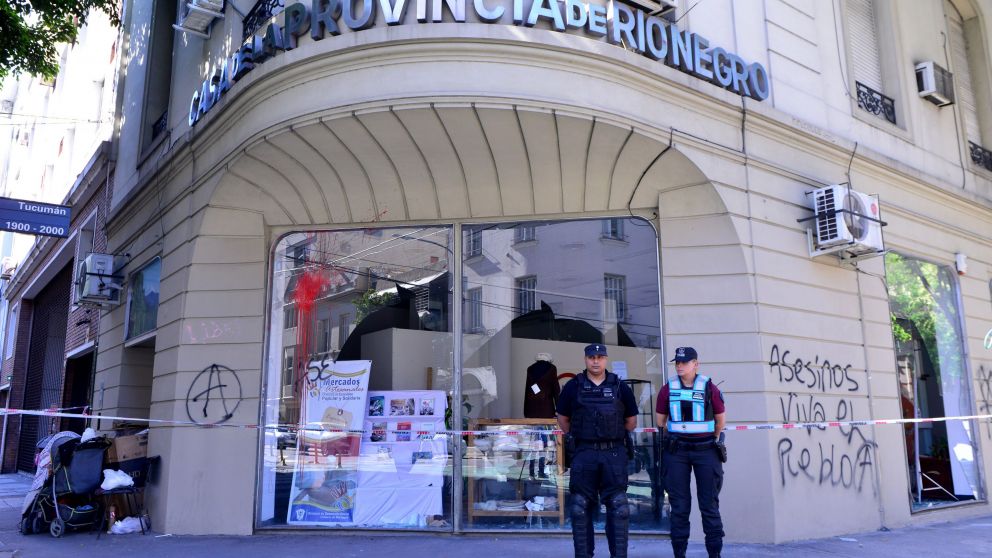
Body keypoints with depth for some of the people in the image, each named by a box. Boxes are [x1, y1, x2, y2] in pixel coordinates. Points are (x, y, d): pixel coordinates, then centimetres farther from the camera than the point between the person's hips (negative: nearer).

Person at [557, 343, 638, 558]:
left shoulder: (620, 387, 5)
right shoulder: (573, 387, 4)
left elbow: (631, 420, 15)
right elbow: (563, 419, 14)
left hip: (614, 454, 0)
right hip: (583, 454, 0)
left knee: (618, 507, 2)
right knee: (581, 508, 4)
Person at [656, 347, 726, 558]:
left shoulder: (709, 388, -2)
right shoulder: (668, 389, 2)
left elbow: (721, 418, 10)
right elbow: (661, 421, 13)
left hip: (705, 451, -1)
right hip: (676, 453, 1)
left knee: (709, 504, 4)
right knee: (679, 505, 5)